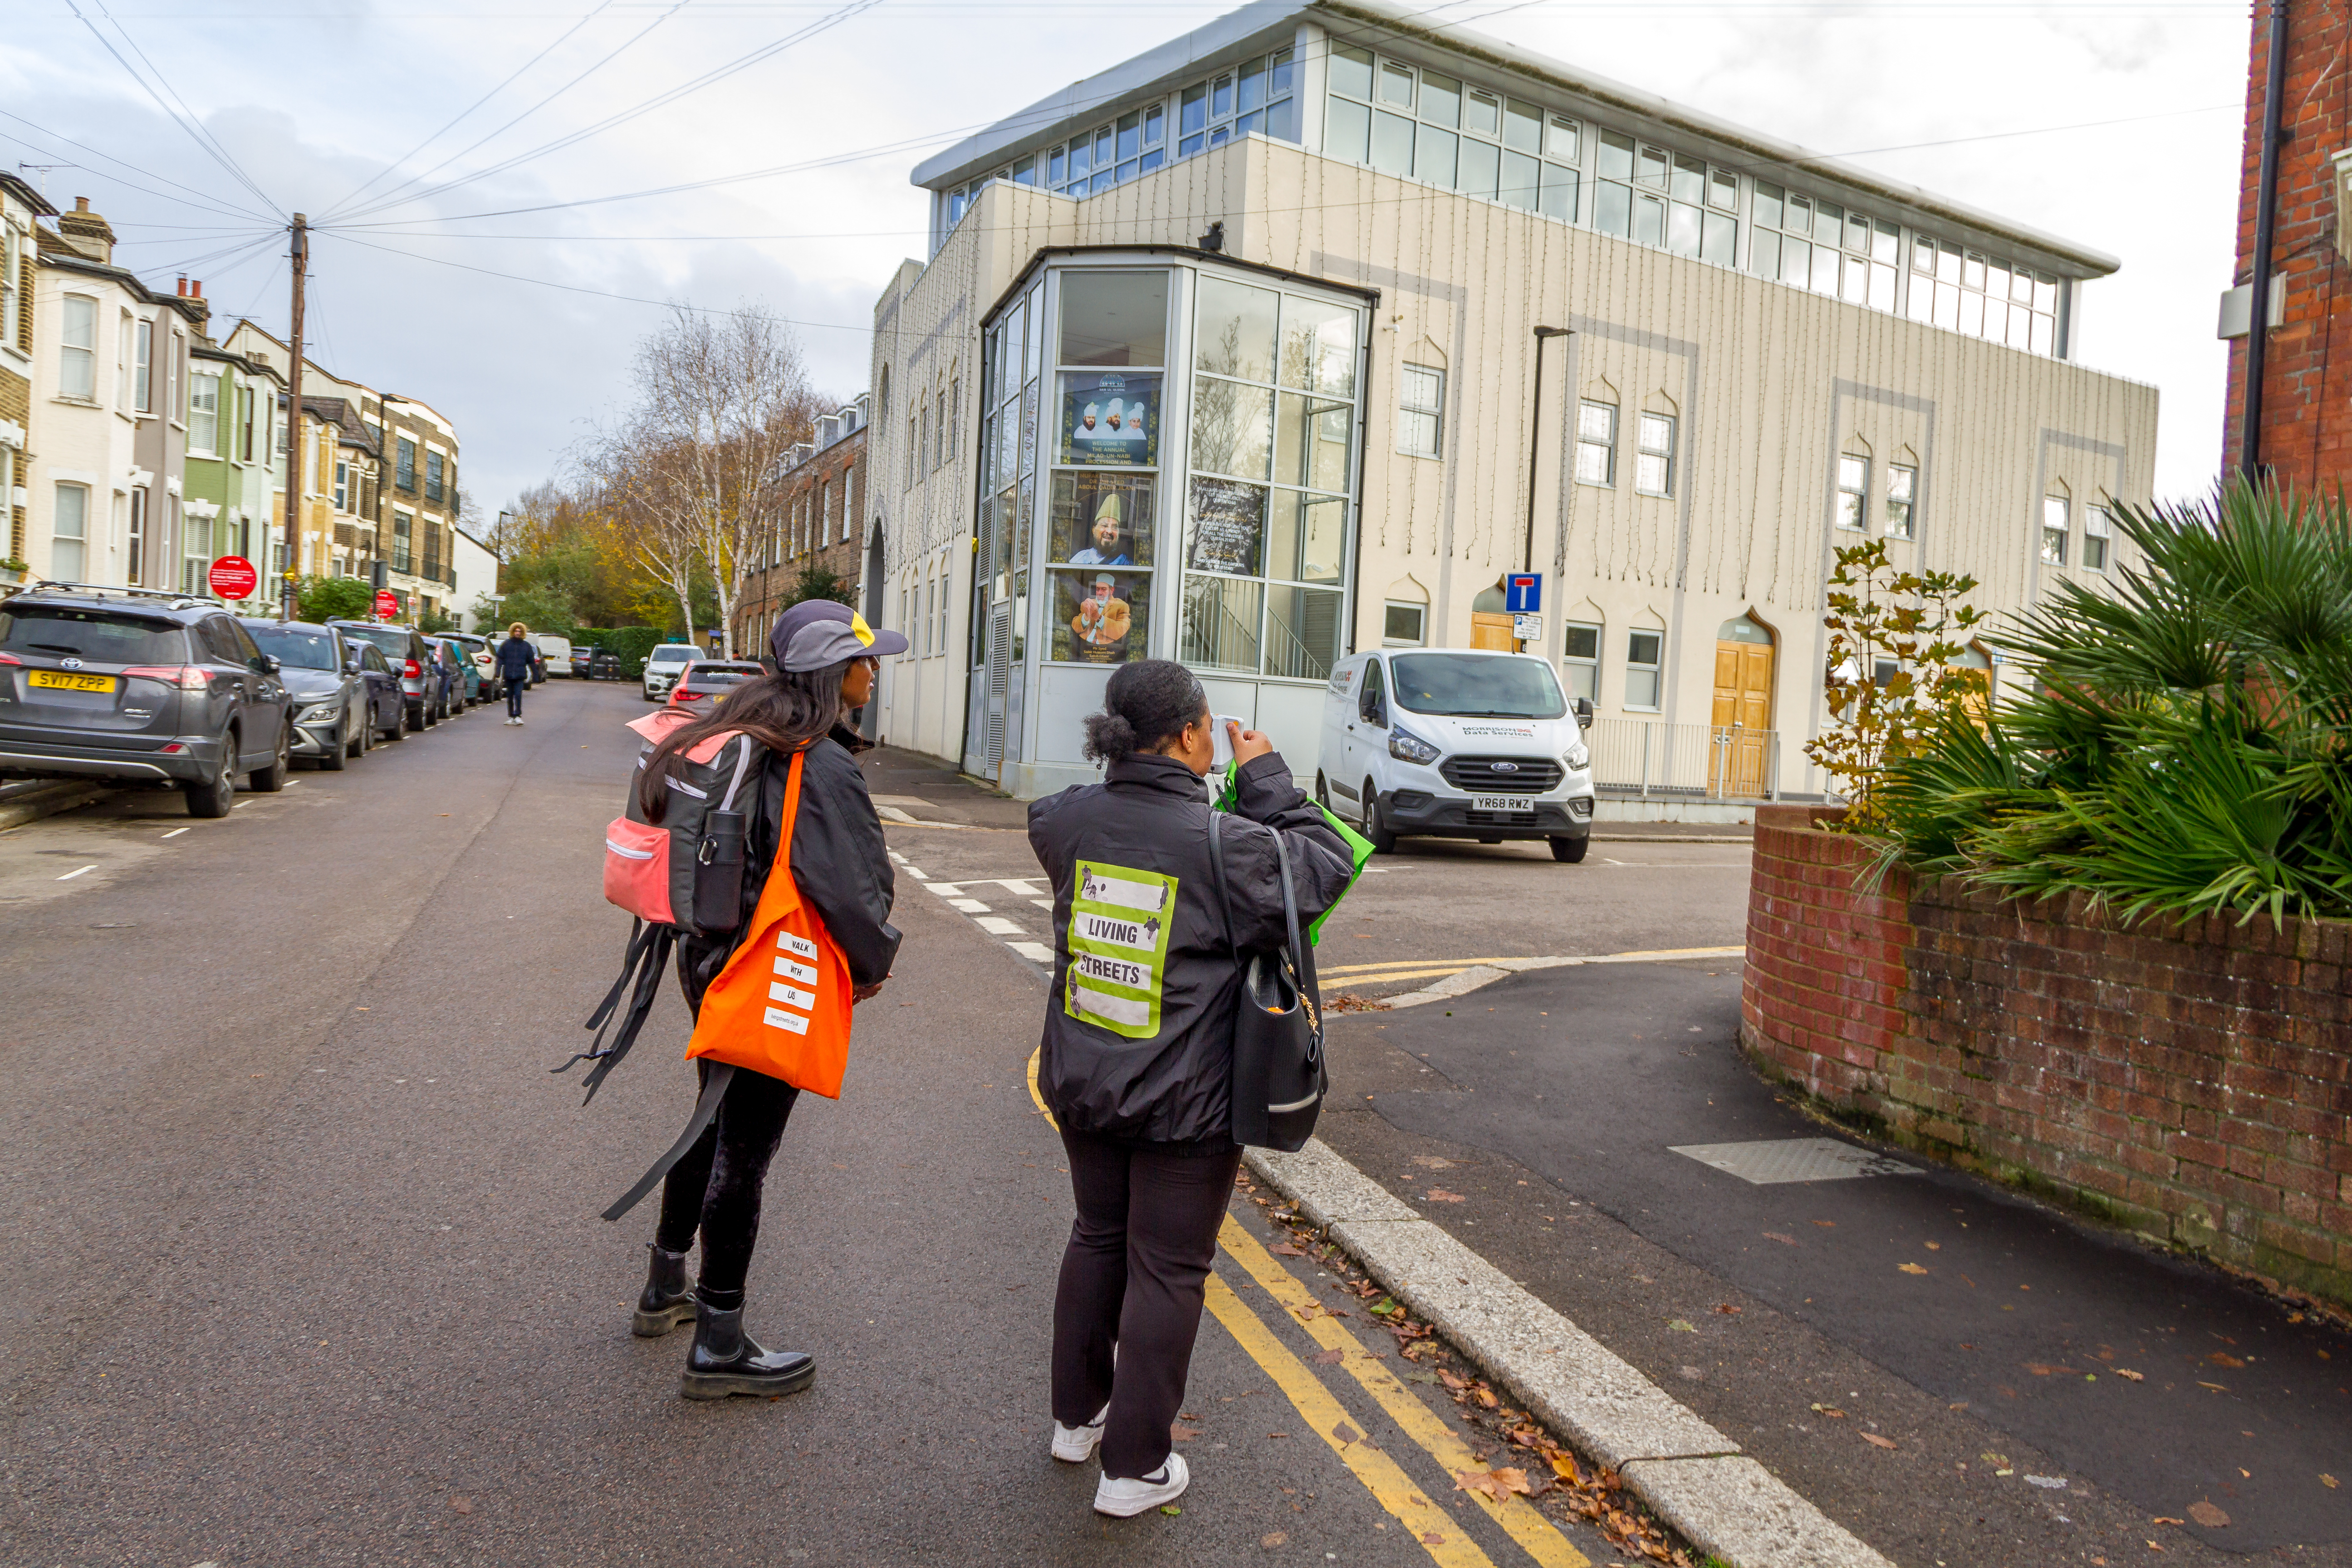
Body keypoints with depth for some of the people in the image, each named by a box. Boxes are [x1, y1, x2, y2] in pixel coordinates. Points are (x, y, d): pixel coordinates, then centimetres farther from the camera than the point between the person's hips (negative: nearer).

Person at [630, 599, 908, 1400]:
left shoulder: (747, 740, 5)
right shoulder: (823, 768, -23)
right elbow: (848, 889, -26)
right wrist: (872, 966, -8)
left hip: (712, 963, 9)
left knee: (715, 1125, 25)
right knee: (744, 1152, 2)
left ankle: (665, 1289, 43)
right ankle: (719, 1349, 17)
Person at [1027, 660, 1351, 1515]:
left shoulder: (1071, 819, -7)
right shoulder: (1226, 844, -22)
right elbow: (1326, 867, -7)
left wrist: (1130, 769, 11)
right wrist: (1266, 778, -1)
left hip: (1081, 1084, 6)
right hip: (1184, 1101, -6)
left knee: (1098, 1238, 24)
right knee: (1166, 1271, 9)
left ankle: (1077, 1415, 41)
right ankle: (1133, 1467, 21)